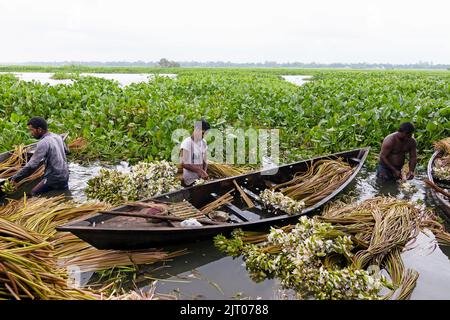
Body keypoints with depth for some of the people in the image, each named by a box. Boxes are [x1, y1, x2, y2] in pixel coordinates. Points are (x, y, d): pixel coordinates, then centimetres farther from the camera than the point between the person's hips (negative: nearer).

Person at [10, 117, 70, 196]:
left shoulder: (43, 143, -22)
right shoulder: (57, 136, 3)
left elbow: (31, 165, -24)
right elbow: (66, 150, 22)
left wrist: (15, 178, -16)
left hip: (54, 179, -8)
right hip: (65, 175, 8)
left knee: (34, 194, 7)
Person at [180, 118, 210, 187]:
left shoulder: (203, 142, 6)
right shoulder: (187, 143, -13)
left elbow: (204, 160, 11)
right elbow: (184, 164, -18)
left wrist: (204, 172, -7)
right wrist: (200, 171, -23)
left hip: (200, 179, 6)